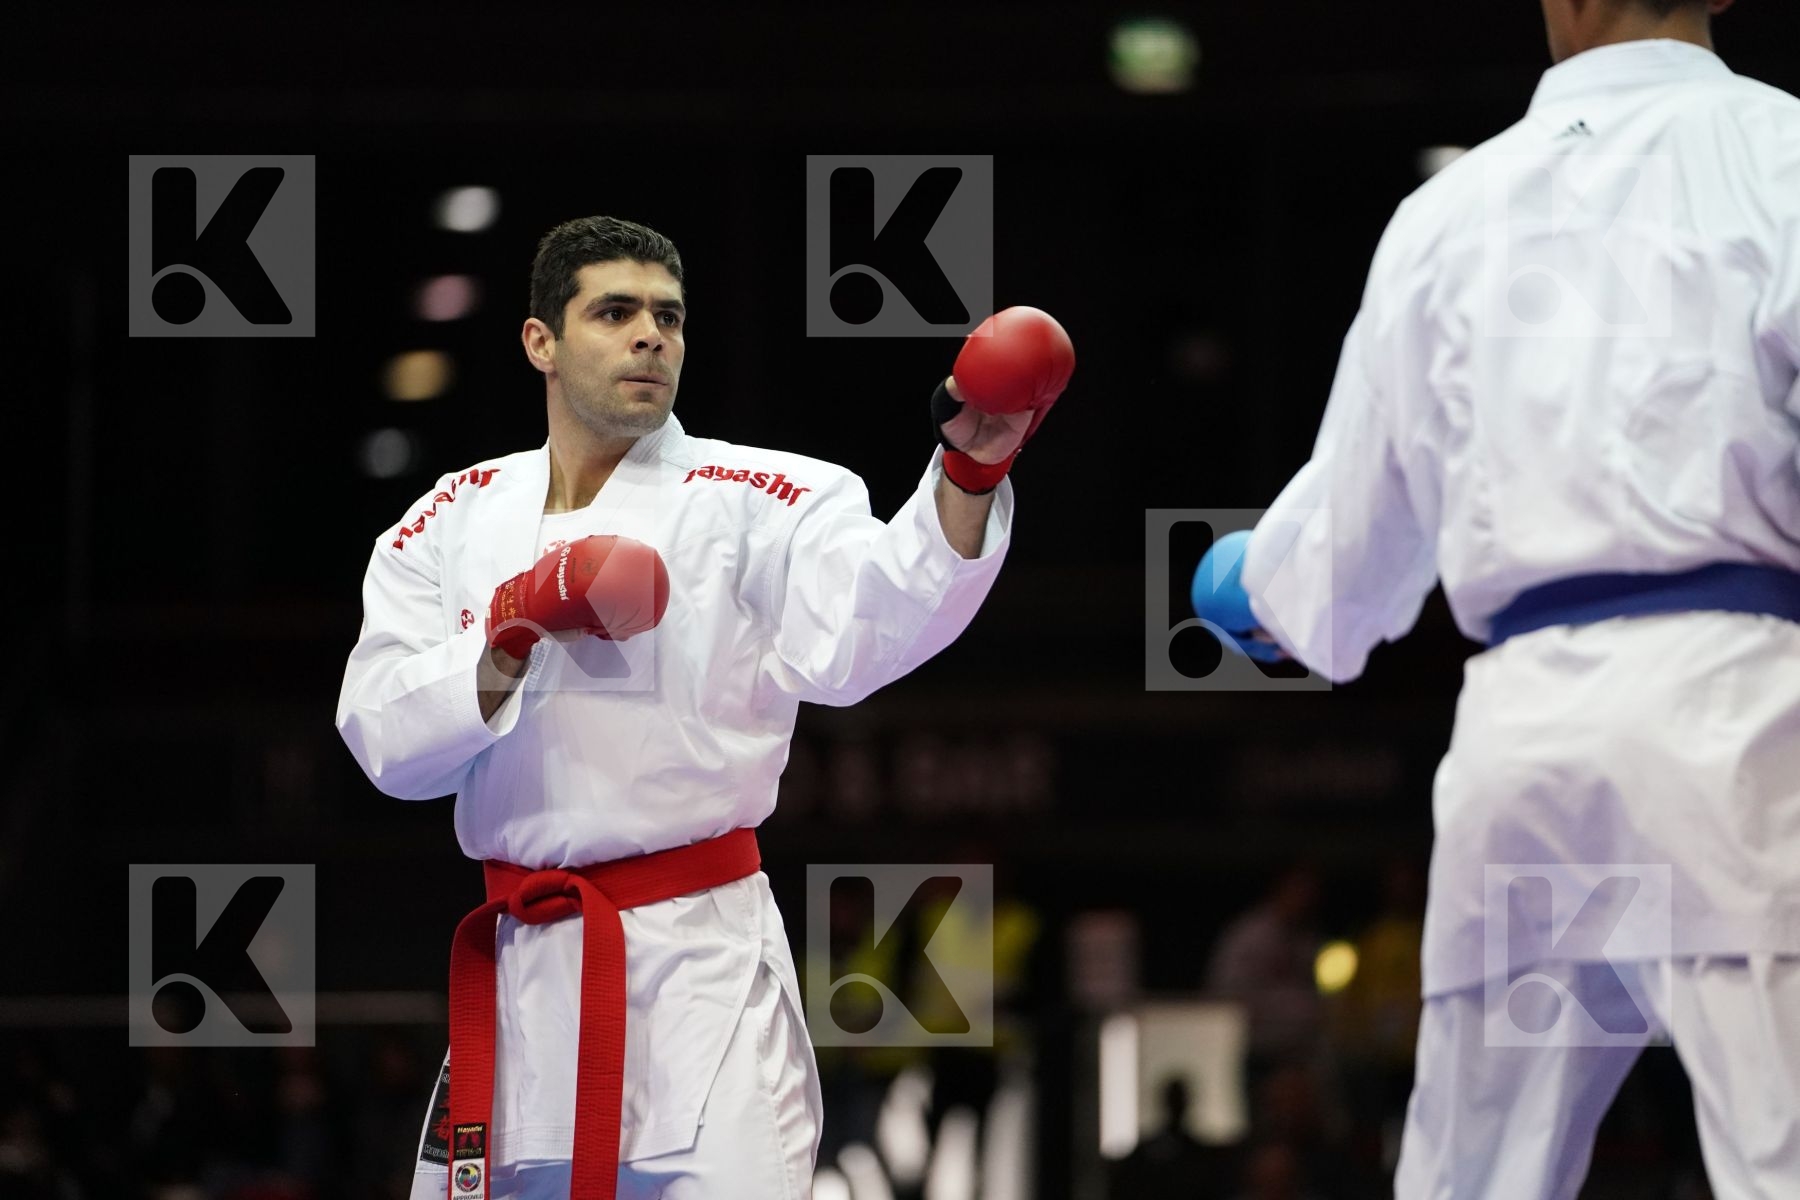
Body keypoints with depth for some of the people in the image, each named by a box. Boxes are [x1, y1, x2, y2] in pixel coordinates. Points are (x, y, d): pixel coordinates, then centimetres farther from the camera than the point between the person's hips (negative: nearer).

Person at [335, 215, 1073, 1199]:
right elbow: (384, 738, 0)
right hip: (517, 970, 4)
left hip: (701, 964, -4)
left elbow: (863, 625, -21)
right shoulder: (452, 524, 10)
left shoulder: (747, 502, -2)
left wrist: (969, 470, -37)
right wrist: (509, 635, -16)